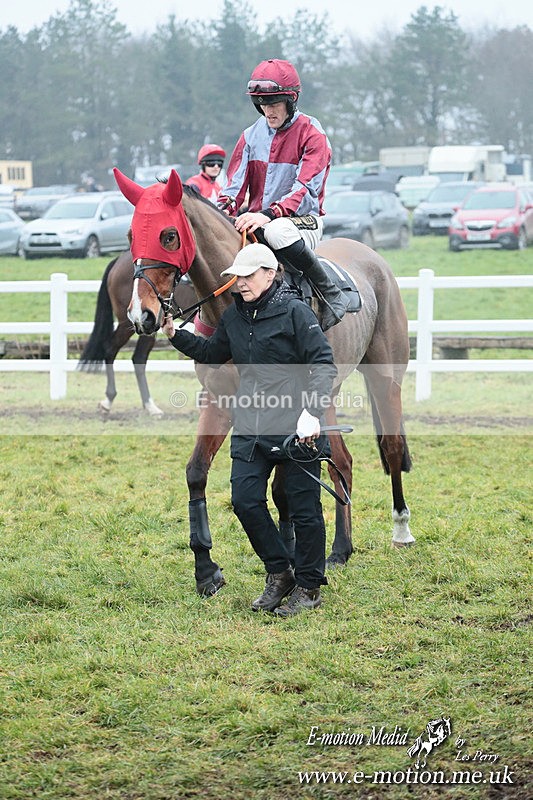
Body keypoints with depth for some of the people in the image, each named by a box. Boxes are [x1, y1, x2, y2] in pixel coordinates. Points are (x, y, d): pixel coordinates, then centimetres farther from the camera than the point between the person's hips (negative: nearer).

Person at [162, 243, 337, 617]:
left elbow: (324, 365, -13)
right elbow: (212, 354, 27)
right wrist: (176, 334, 12)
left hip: (297, 428, -6)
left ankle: (309, 587, 15)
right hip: (251, 428, 6)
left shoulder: (295, 312, -9)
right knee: (245, 501, 0)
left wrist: (312, 412, -25)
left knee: (304, 508, 3)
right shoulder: (234, 316, 11)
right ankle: (279, 573, 18)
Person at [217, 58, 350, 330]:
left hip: (303, 221, -6)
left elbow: (306, 189, -17)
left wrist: (269, 214, -32)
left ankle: (331, 294, -25)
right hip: (256, 222, 6)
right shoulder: (252, 135, 11)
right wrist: (223, 210, -17)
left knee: (277, 232, -40)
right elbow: (236, 182, 6)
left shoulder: (311, 134, -6)